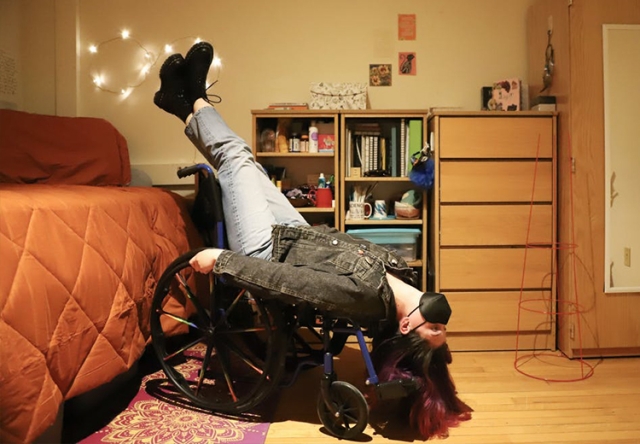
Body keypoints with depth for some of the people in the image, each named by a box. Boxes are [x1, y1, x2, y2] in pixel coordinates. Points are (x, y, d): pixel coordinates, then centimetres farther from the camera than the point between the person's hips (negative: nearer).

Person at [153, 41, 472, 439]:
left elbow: (281, 282, -35)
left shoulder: (363, 295, -37)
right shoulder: (402, 274, -14)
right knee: (244, 162, 13)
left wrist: (220, 259, -29)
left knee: (236, 158, 0)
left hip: (269, 252, -7)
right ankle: (188, 106, 35)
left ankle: (193, 102, 29)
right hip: (296, 235, 7)